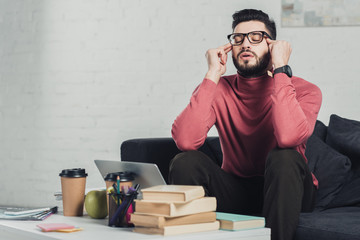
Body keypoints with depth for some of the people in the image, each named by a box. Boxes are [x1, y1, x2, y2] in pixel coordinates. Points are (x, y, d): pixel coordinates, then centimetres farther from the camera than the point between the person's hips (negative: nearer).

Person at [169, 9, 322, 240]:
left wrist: (280, 69, -28)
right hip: (236, 190, 2)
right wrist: (213, 74, -21)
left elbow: (288, 137, -37)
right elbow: (185, 141, -25)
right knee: (185, 162, -22)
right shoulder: (218, 89, -5)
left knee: (284, 158, -33)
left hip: (284, 191, -2)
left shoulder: (304, 90, -13)